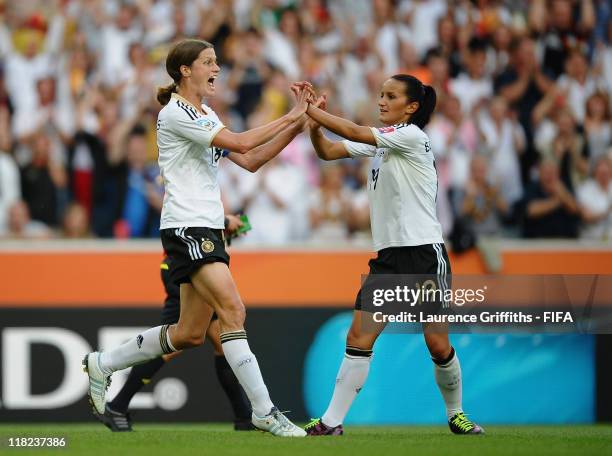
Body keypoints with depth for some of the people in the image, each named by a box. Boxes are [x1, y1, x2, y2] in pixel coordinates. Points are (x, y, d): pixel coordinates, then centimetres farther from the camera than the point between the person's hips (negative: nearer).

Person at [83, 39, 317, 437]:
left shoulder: (206, 116, 19)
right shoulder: (175, 113, -10)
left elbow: (250, 161, 16)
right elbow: (240, 142, -18)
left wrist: (295, 128, 6)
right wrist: (290, 117, -10)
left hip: (209, 228, 10)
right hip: (186, 227, -10)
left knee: (191, 334, 9)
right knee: (233, 309, -19)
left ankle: (102, 364, 25)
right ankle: (264, 412, -19)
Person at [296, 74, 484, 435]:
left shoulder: (412, 136, -10)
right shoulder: (380, 140, 13)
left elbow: (353, 132, -18)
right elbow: (329, 151, 9)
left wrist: (312, 109, -13)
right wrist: (313, 123, -9)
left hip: (425, 254, -7)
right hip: (389, 256, 7)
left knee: (438, 344, -2)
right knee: (359, 335, -6)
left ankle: (456, 414, 20)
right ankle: (332, 421, -8)